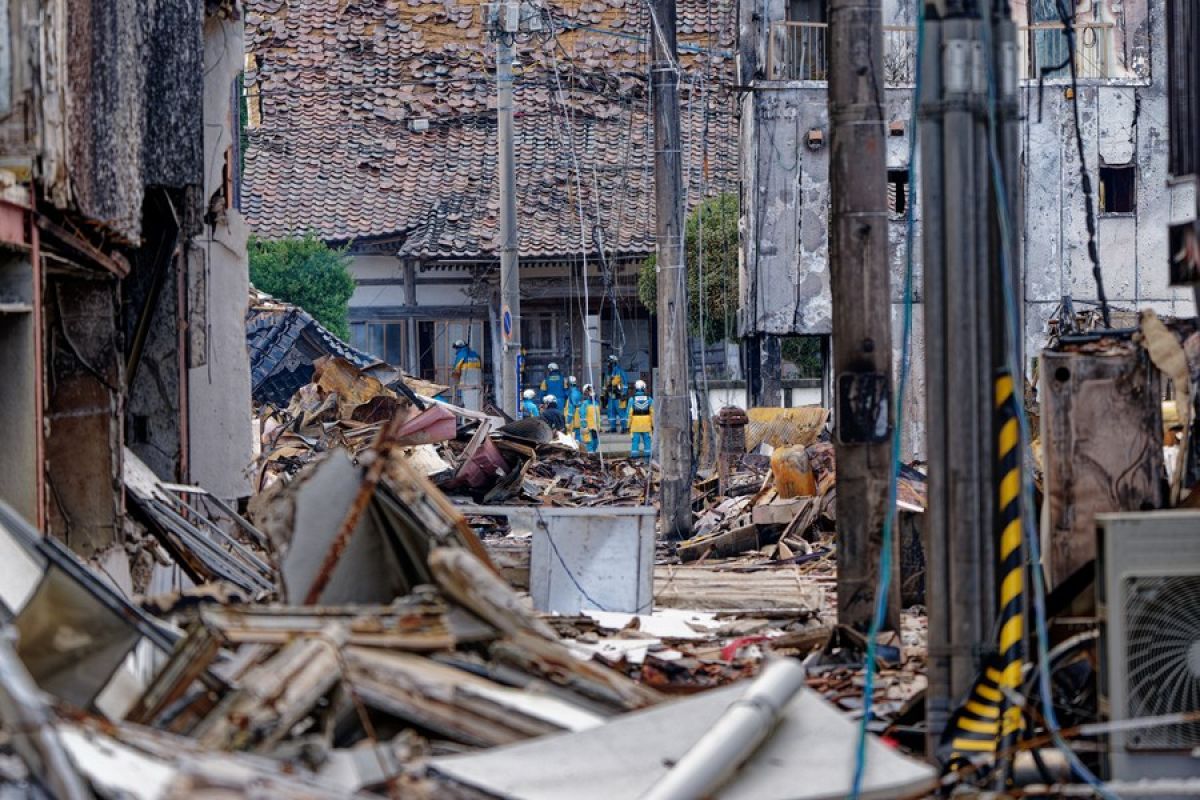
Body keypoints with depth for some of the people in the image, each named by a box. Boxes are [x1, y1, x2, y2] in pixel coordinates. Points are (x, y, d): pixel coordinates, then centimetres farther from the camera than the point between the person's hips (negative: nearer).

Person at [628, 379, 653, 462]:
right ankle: (648, 459, 7)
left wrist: (629, 425, 2)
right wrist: (653, 425, 8)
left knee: (635, 441, 1)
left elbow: (630, 414, -4)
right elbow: (652, 413, 1)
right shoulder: (649, 399, 0)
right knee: (647, 441, 7)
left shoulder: (632, 400, -4)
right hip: (646, 425, 1)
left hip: (635, 424, -1)